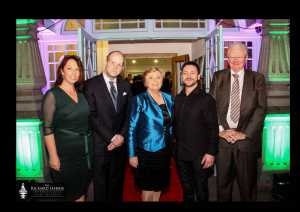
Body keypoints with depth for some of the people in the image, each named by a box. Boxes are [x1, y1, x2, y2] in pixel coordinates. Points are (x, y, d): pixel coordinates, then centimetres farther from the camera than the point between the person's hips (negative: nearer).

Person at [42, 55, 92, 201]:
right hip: (65, 151, -5)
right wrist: (53, 156, -16)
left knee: (81, 190, 18)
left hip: (85, 149, 5)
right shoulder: (52, 95, -12)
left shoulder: (81, 93, 5)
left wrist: (88, 143, 5)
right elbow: (48, 129, -13)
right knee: (70, 192, 10)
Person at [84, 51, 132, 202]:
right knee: (100, 182, 13)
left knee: (117, 181, 17)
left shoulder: (125, 86, 6)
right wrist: (111, 137, -15)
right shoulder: (91, 84, -7)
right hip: (100, 143, -3)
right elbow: (92, 116, -13)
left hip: (120, 142, 4)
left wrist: (122, 135, -6)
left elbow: (129, 114, 7)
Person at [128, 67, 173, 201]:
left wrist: (171, 145, 10)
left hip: (165, 150, 5)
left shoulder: (168, 98, 4)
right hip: (147, 151, -5)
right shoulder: (139, 100, -11)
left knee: (159, 185, 18)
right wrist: (132, 154, -13)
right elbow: (132, 128, -11)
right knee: (148, 187, 9)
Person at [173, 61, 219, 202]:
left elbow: (213, 128, -11)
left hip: (200, 154, -4)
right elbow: (175, 124, 9)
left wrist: (211, 153, -15)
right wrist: (174, 146, 6)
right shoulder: (177, 99, 6)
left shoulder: (206, 99, -9)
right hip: (180, 153, 4)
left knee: (201, 190, 13)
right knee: (186, 189, 19)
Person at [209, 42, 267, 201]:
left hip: (247, 139, -1)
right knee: (222, 181, 12)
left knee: (247, 181, 11)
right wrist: (219, 130, -8)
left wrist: (245, 133, -12)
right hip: (222, 137, 1)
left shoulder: (257, 78, 4)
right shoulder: (218, 77, 7)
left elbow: (261, 108, -4)